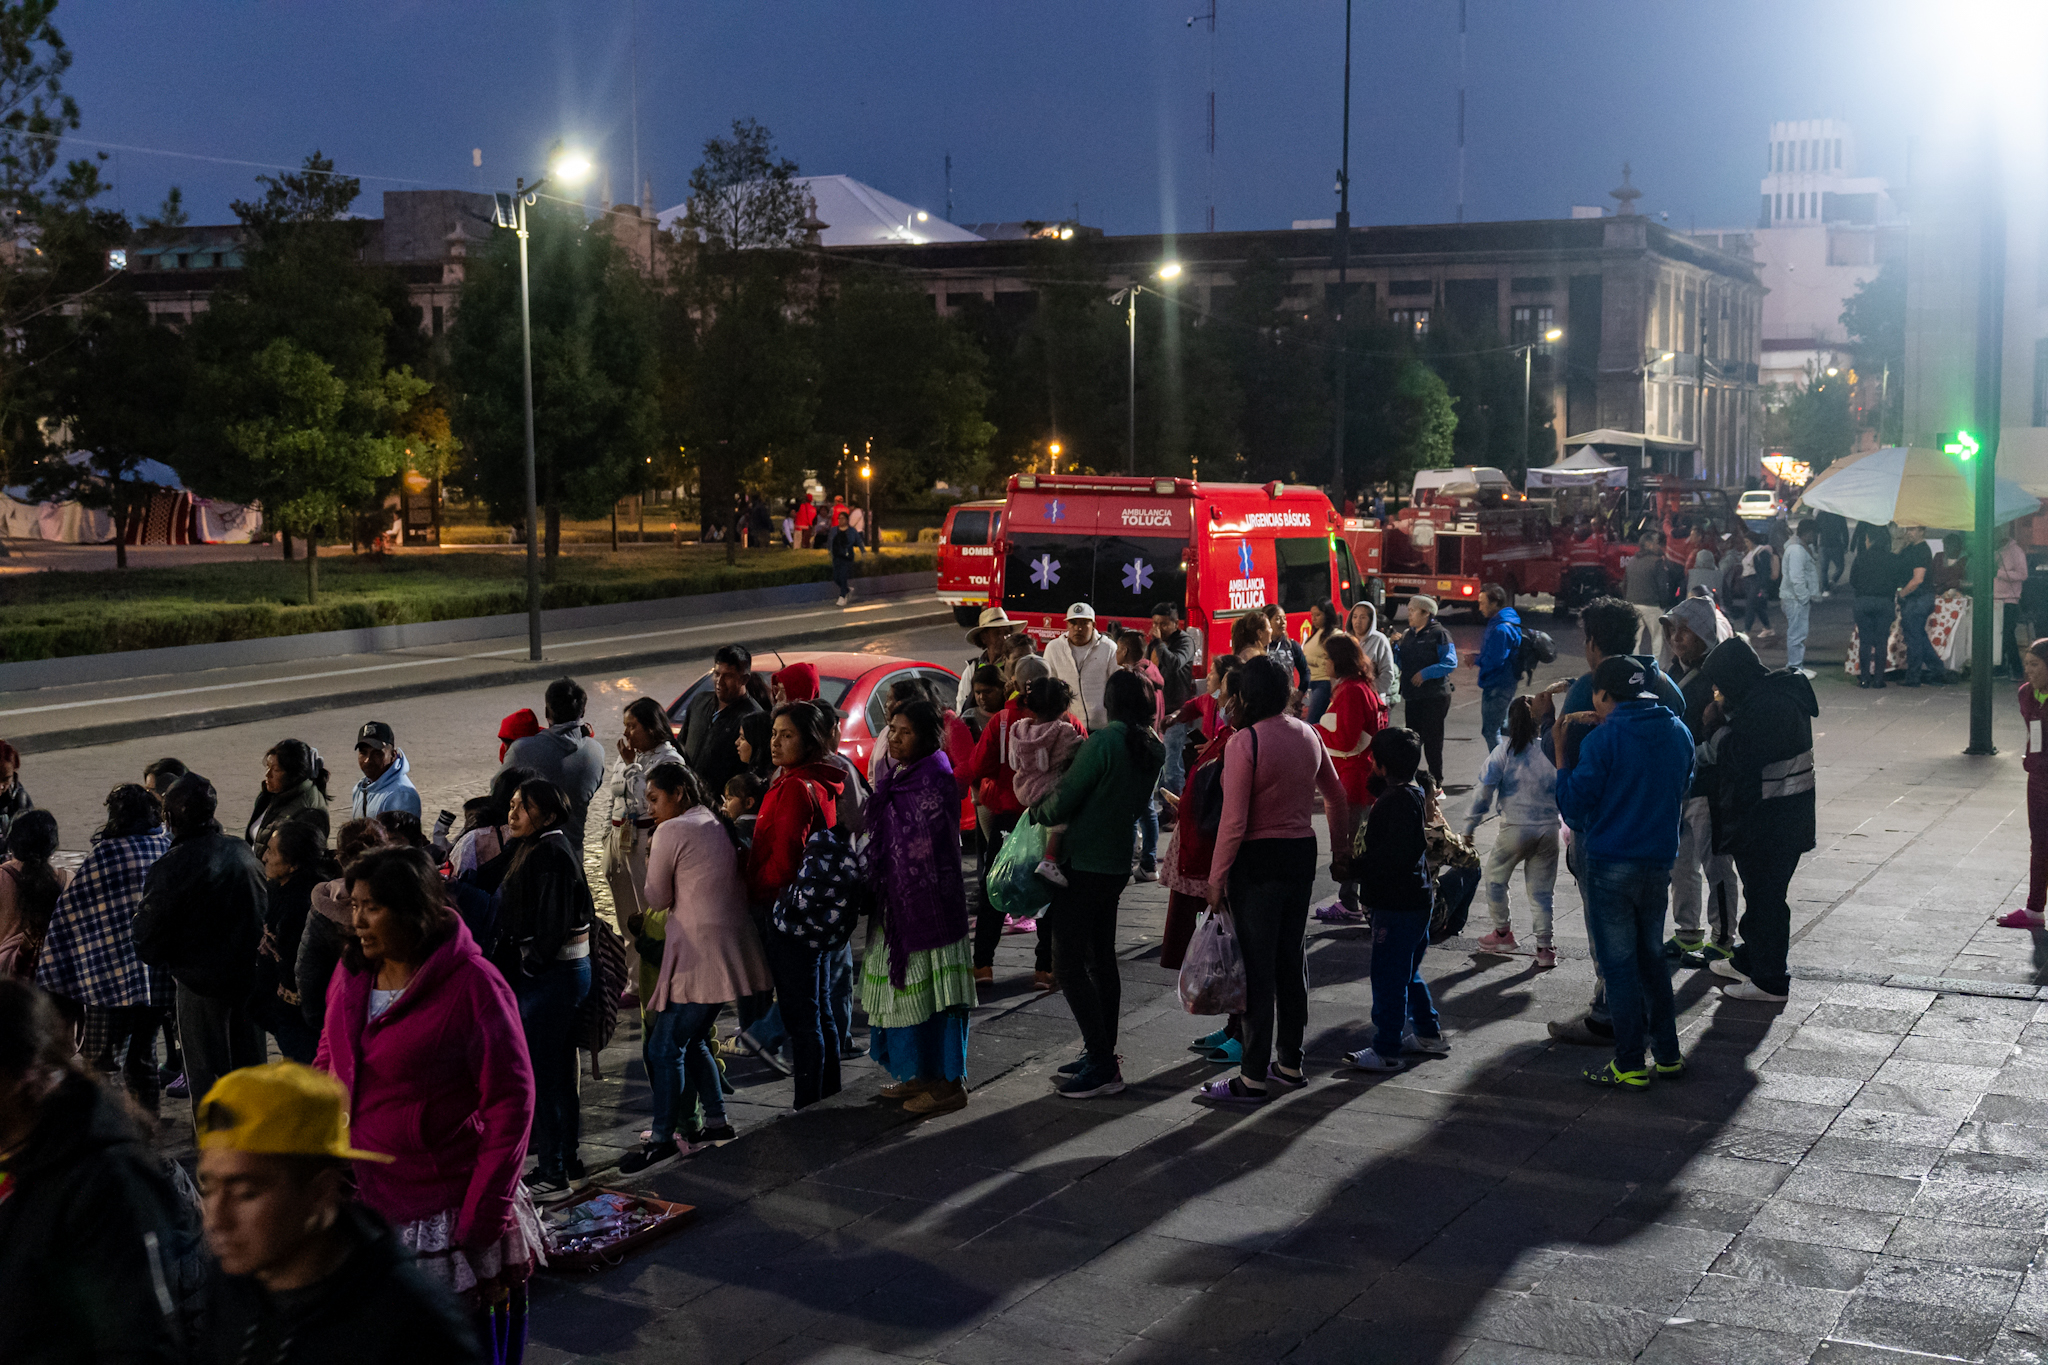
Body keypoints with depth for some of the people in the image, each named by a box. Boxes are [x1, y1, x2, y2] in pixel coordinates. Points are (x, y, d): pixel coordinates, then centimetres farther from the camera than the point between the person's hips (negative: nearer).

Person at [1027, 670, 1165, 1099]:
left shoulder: (1104, 741, -19)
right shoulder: (1153, 750, 4)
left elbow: (1062, 802, -16)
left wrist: (1036, 812, 4)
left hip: (1084, 866, -9)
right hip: (1117, 865, 9)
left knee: (1069, 963, -4)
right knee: (1101, 959, 17)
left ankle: (1102, 1065, -5)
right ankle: (1104, 1055, 23)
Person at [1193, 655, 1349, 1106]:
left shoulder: (1245, 741, -16)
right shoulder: (1308, 735, 5)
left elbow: (1234, 822, -19)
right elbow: (1337, 799, 15)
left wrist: (1216, 878, -11)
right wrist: (1340, 854, 26)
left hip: (1258, 859, -7)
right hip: (1302, 854, 7)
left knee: (1256, 967, -1)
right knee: (1291, 959, 16)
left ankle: (1253, 1079, 4)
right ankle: (1290, 1064, 26)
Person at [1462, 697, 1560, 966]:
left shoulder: (1506, 749, -6)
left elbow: (1484, 789, -6)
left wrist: (1470, 826, 2)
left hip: (1515, 828, -3)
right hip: (1549, 829, 3)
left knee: (1495, 878, 20)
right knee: (1541, 889, 11)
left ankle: (1503, 931, 29)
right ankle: (1545, 946, 9)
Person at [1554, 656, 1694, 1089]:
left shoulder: (1602, 741, -14)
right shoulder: (1679, 733, 6)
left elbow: (1574, 807, -10)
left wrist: (1562, 756, -1)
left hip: (1611, 866, -6)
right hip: (1660, 862, 6)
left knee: (1619, 965, 2)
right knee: (1652, 958, 18)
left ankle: (1630, 1066, 6)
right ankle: (1667, 1054, 23)